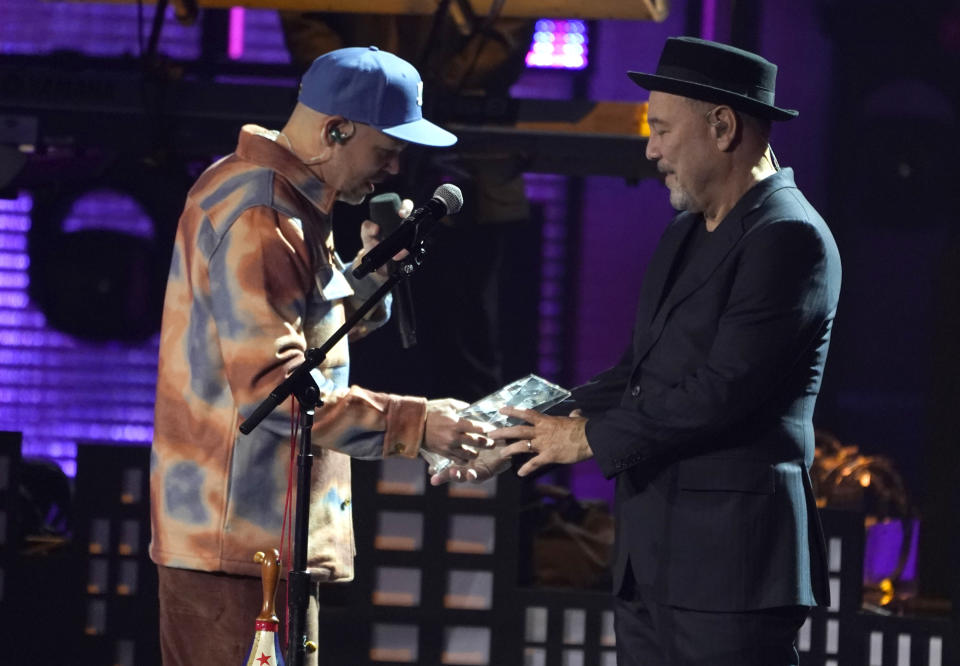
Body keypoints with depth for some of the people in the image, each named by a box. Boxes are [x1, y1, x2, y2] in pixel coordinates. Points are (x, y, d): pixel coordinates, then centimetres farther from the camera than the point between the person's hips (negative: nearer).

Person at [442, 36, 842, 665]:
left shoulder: (789, 237, -12)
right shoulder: (685, 235, 18)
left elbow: (724, 391, -19)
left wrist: (588, 437, -10)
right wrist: (514, 442, 9)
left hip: (733, 563, -9)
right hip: (651, 562, 9)